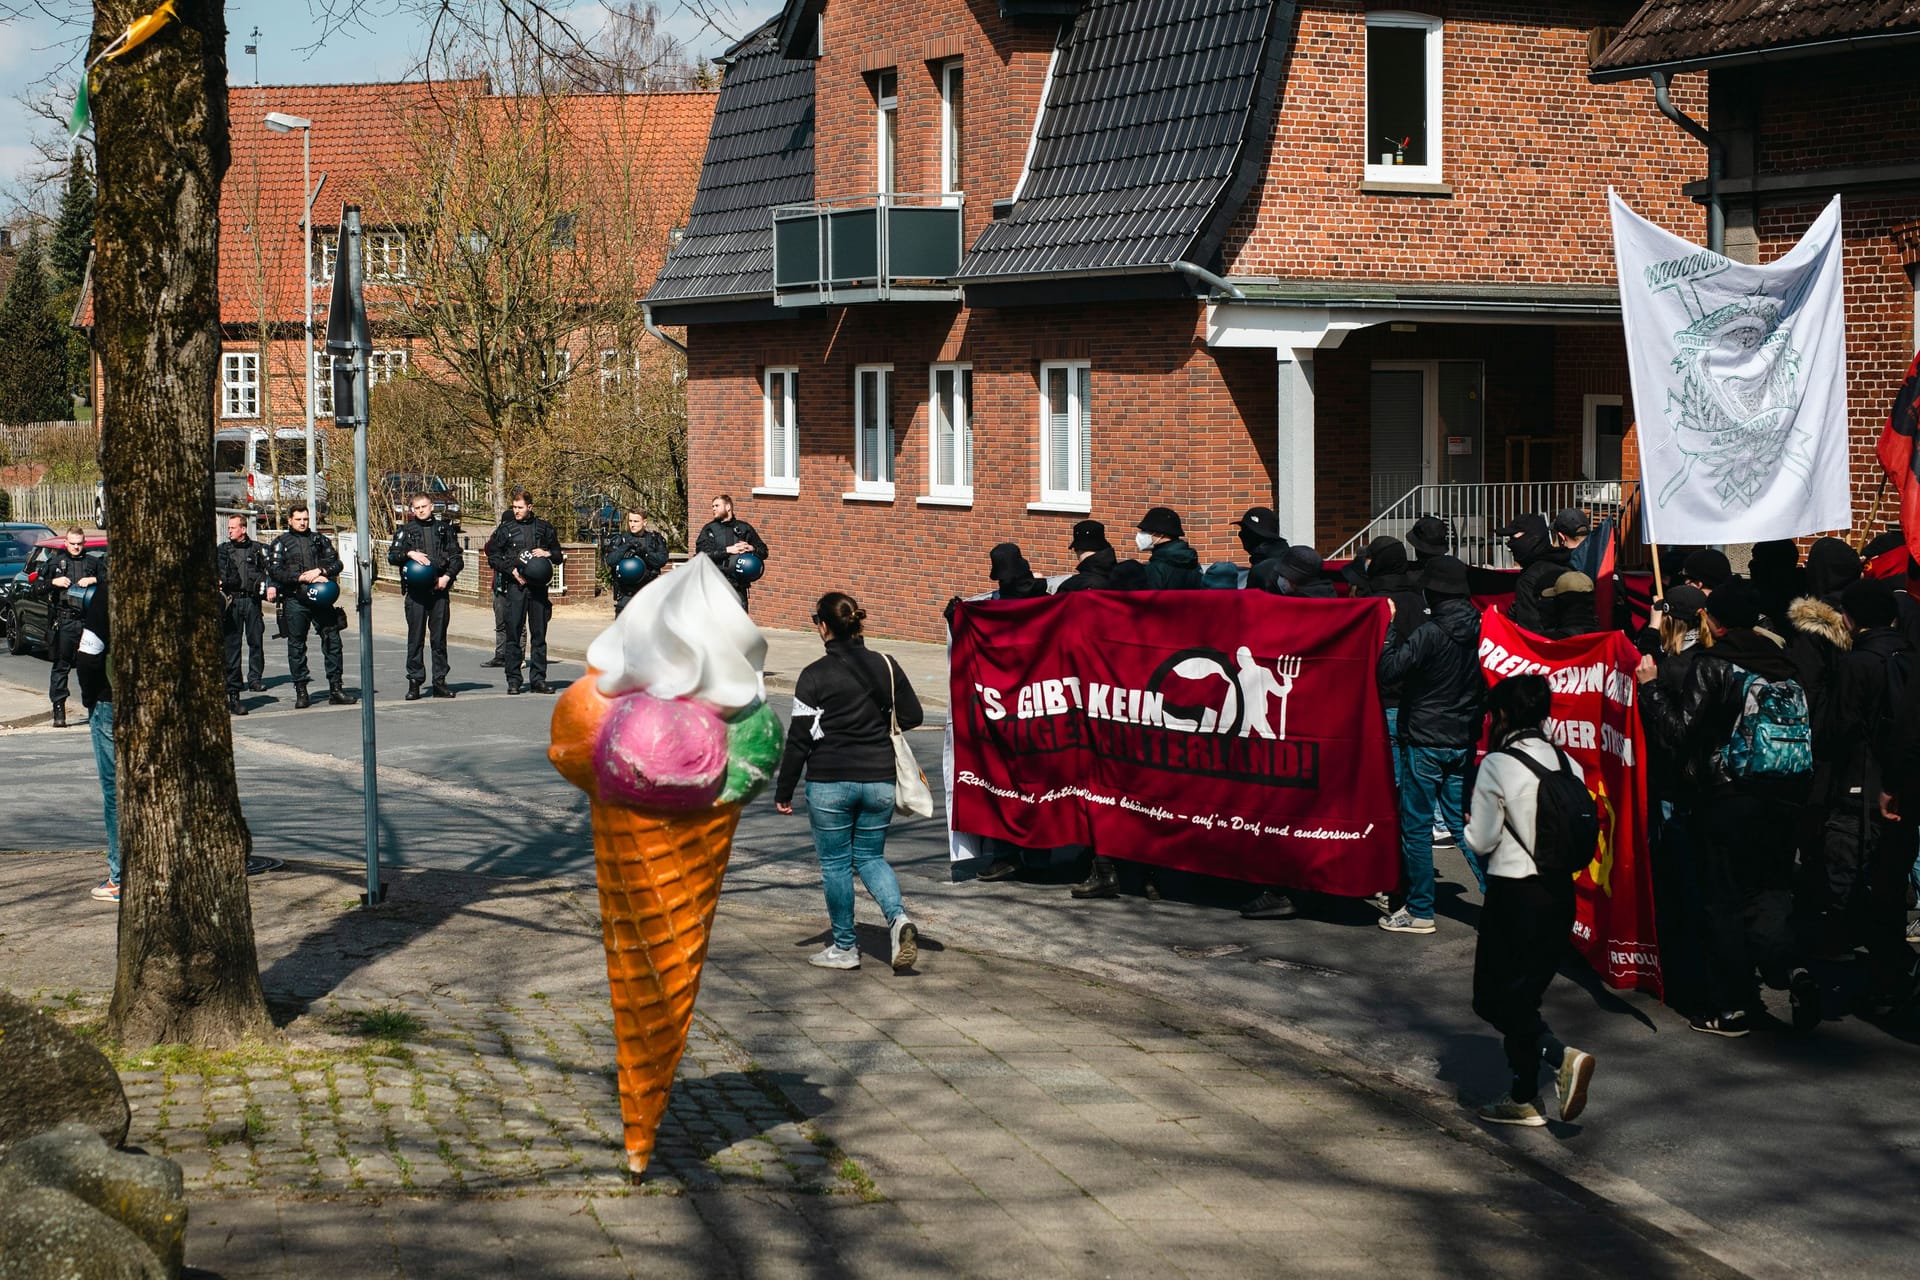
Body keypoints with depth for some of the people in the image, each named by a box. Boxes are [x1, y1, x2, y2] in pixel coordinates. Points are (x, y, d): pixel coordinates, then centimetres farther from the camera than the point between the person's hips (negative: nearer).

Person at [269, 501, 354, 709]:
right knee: (296, 646, 0)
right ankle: (301, 692, 6)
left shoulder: (320, 539, 15)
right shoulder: (281, 543, 7)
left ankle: (335, 688, 3)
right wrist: (302, 577, -13)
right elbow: (275, 570, -5)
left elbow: (336, 563, 10)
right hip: (295, 600, -2)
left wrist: (320, 571, -10)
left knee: (332, 640, -3)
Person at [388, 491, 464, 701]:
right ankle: (414, 682, 2)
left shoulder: (443, 529, 10)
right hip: (416, 590, -1)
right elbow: (392, 556, 0)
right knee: (415, 637, -1)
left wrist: (447, 576, -6)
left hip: (439, 589, 1)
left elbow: (457, 558, 9)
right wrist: (409, 554, -17)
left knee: (439, 637, 4)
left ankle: (440, 681, 10)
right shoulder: (407, 530, 7)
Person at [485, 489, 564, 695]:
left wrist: (548, 553, -6)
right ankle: (513, 680, 2)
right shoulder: (506, 529, 6)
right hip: (516, 585, -1)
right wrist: (512, 570, -6)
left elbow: (559, 556, 16)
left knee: (539, 633, 4)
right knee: (513, 633, -3)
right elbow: (493, 556, 8)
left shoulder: (543, 528, 10)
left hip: (538, 585, 1)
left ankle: (538, 678, 9)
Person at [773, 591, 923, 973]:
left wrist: (783, 791, 0)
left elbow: (799, 738, -8)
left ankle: (844, 948, 16)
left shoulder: (814, 675, -9)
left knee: (835, 863, 9)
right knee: (870, 857, 17)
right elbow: (911, 717, 7)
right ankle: (898, 918, -8)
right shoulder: (886, 666, 0)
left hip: (829, 783, -3)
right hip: (879, 780, 3)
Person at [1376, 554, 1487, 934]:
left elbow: (1390, 671, -18)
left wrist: (1388, 627, -9)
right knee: (1462, 822, 13)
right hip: (1463, 741, 6)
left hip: (1425, 741, -6)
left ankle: (1419, 910, 9)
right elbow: (1486, 681, 10)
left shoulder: (1430, 633, -18)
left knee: (1416, 825, 4)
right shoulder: (1478, 629, 1)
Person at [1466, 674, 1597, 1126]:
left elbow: (1482, 839, -11)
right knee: (1524, 993, 16)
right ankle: (1524, 1098, 19)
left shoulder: (1497, 765, -12)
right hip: (1560, 890, 6)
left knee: (1495, 995, 2)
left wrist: (1468, 831, 10)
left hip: (1513, 891, -6)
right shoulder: (1568, 763, 4)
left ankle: (1561, 1056, -18)